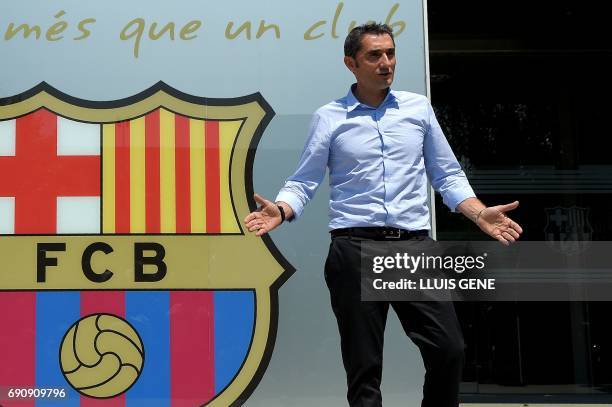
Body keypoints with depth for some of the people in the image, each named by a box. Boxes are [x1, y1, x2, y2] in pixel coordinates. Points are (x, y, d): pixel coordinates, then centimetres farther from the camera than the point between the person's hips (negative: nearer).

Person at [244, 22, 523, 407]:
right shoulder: (329, 118, 6)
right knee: (363, 361, 3)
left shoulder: (419, 108, 12)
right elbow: (303, 182, 4)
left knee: (449, 349, -6)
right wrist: (280, 211, -16)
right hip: (355, 248, -1)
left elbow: (448, 175, 15)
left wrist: (480, 214, 0)